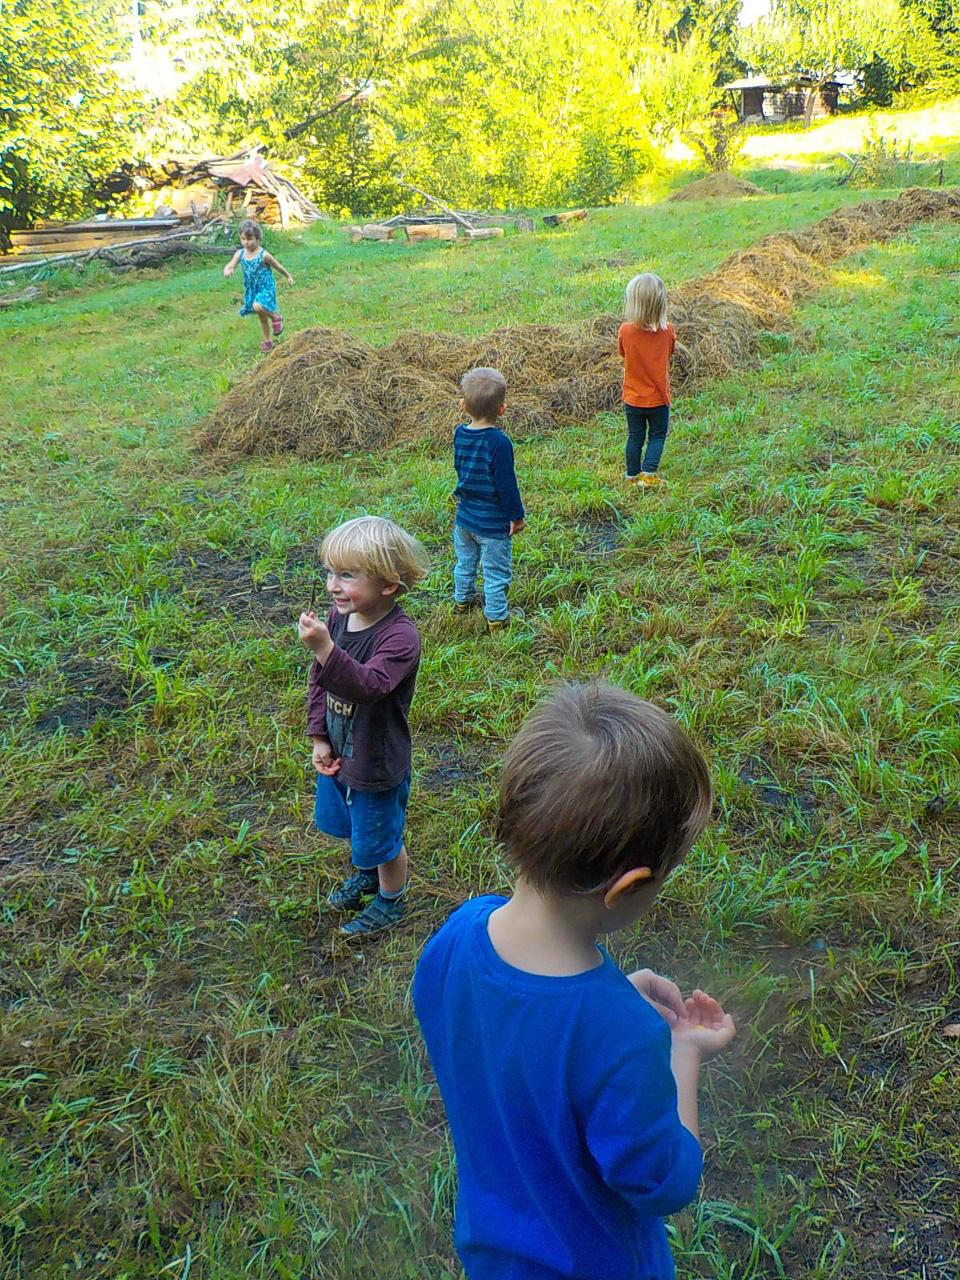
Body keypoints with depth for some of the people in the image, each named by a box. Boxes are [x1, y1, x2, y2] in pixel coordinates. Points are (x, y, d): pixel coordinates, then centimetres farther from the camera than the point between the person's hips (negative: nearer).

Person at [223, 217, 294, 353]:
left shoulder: (263, 255, -17)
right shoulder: (240, 254, -6)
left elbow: (277, 266, -3)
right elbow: (230, 265, -12)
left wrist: (288, 276, 11)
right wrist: (227, 270, -37)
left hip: (266, 287, -5)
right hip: (251, 288, 5)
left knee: (258, 307, -32)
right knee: (261, 316, 16)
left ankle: (276, 316, -3)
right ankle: (268, 341, 32)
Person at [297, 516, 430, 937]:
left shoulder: (399, 635, -30)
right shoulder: (338, 617, -8)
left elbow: (368, 685, -44)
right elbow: (319, 681, 3)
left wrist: (324, 648, -55)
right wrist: (319, 737, 0)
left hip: (377, 762, -7)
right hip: (338, 752, 7)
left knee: (382, 838, 15)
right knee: (352, 827, 30)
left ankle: (390, 901, 42)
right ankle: (365, 874, 58)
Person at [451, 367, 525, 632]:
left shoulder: (460, 433, -5)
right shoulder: (498, 442, -26)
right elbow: (506, 484, -19)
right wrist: (517, 516, -9)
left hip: (464, 517, 7)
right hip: (493, 523, -7)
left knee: (465, 562, 26)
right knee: (496, 572, 8)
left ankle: (463, 599, 46)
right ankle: (497, 617, 19)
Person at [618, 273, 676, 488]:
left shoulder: (626, 330, -17)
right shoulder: (668, 331, -15)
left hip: (633, 398, 1)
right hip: (658, 398, -1)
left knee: (635, 437, 16)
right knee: (657, 436, 15)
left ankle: (632, 476, 23)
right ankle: (648, 473, 5)